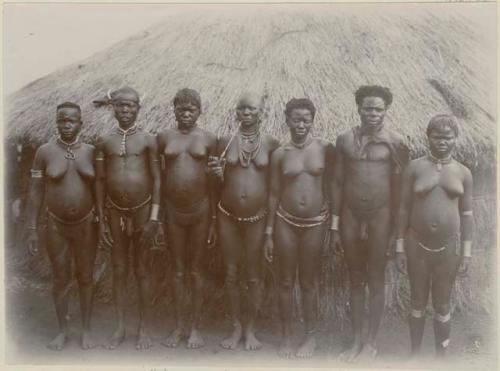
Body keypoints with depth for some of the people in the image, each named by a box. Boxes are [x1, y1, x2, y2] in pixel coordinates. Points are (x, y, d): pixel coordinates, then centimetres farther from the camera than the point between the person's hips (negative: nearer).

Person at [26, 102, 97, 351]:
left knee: (85, 278, 10)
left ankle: (86, 331, 23)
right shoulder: (45, 152, -5)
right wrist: (32, 229, -6)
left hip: (86, 224, 0)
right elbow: (36, 191, -3)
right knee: (60, 279, 10)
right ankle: (62, 331, 25)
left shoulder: (91, 151, -3)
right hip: (56, 225, 0)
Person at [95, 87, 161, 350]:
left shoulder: (148, 140, -4)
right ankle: (120, 328, 22)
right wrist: (101, 219, 1)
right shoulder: (104, 141, 3)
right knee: (119, 271, 10)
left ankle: (143, 329, 18)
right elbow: (100, 181, 4)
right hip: (115, 211, 2)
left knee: (141, 270, 6)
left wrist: (153, 218, -10)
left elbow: (156, 180, -5)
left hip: (142, 210, -2)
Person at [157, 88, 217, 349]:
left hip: (200, 210, -1)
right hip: (173, 211, 1)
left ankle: (195, 327, 22)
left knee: (196, 271, 9)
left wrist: (214, 219, -2)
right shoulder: (164, 138, 3)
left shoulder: (208, 139, -1)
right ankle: (179, 326, 24)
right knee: (178, 271, 11)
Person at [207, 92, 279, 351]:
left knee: (254, 276, 8)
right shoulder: (225, 141, 2)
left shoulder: (271, 143, -3)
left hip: (257, 217, -2)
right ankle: (236, 327, 27)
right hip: (227, 215, 2)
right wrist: (217, 173, -12)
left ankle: (250, 329, 25)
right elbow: (219, 183, 10)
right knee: (231, 273, 11)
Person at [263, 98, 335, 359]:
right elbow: (274, 194, 2)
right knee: (286, 282, 10)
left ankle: (311, 336, 26)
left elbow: (331, 186, 3)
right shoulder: (280, 154, -1)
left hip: (315, 222, -1)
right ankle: (286, 336, 24)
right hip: (286, 221, 1)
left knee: (308, 282, 10)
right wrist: (269, 233, 1)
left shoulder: (326, 149, -3)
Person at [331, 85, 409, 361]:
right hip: (350, 215, 2)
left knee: (376, 281, 9)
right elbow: (338, 183, 5)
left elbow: (400, 188, -2)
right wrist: (334, 226, 4)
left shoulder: (395, 142, -4)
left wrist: (397, 227, -3)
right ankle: (356, 341, 26)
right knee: (355, 280, 13)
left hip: (380, 216, -2)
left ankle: (372, 341, 24)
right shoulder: (345, 139, 3)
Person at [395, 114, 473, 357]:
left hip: (448, 246, 1)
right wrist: (400, 247, -4)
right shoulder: (415, 168, -3)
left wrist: (466, 252, 0)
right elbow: (404, 209, -1)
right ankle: (415, 353, 29)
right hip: (417, 245, 0)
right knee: (418, 302, 13)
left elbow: (466, 214, 4)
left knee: (442, 304, 12)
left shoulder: (463, 173, 1)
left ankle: (441, 356, 28)